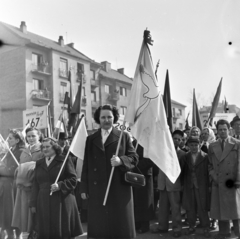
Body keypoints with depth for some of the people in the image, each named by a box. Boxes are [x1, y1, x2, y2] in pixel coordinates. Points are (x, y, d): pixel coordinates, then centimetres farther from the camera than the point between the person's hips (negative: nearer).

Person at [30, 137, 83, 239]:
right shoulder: (39, 163, 15)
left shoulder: (64, 161, 1)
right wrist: (33, 203, 9)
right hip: (43, 203, 4)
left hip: (61, 202, -4)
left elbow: (73, 179, -3)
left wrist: (60, 185, -18)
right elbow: (35, 184, 13)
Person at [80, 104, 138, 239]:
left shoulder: (124, 136, 6)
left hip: (119, 188, -2)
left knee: (121, 225, 3)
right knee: (99, 226, 5)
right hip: (97, 189, 2)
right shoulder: (91, 139, 12)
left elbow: (134, 157, 1)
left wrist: (121, 160, -19)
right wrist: (84, 188, 5)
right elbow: (86, 165, 9)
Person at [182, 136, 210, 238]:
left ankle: (205, 228, 14)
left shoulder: (205, 157, -3)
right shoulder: (185, 157, 7)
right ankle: (191, 226, 22)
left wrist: (209, 185, -8)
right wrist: (182, 184, 1)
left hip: (201, 187, -3)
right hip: (188, 187, 3)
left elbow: (208, 172, -4)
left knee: (202, 208, 0)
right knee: (190, 208, 8)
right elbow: (183, 172, 7)